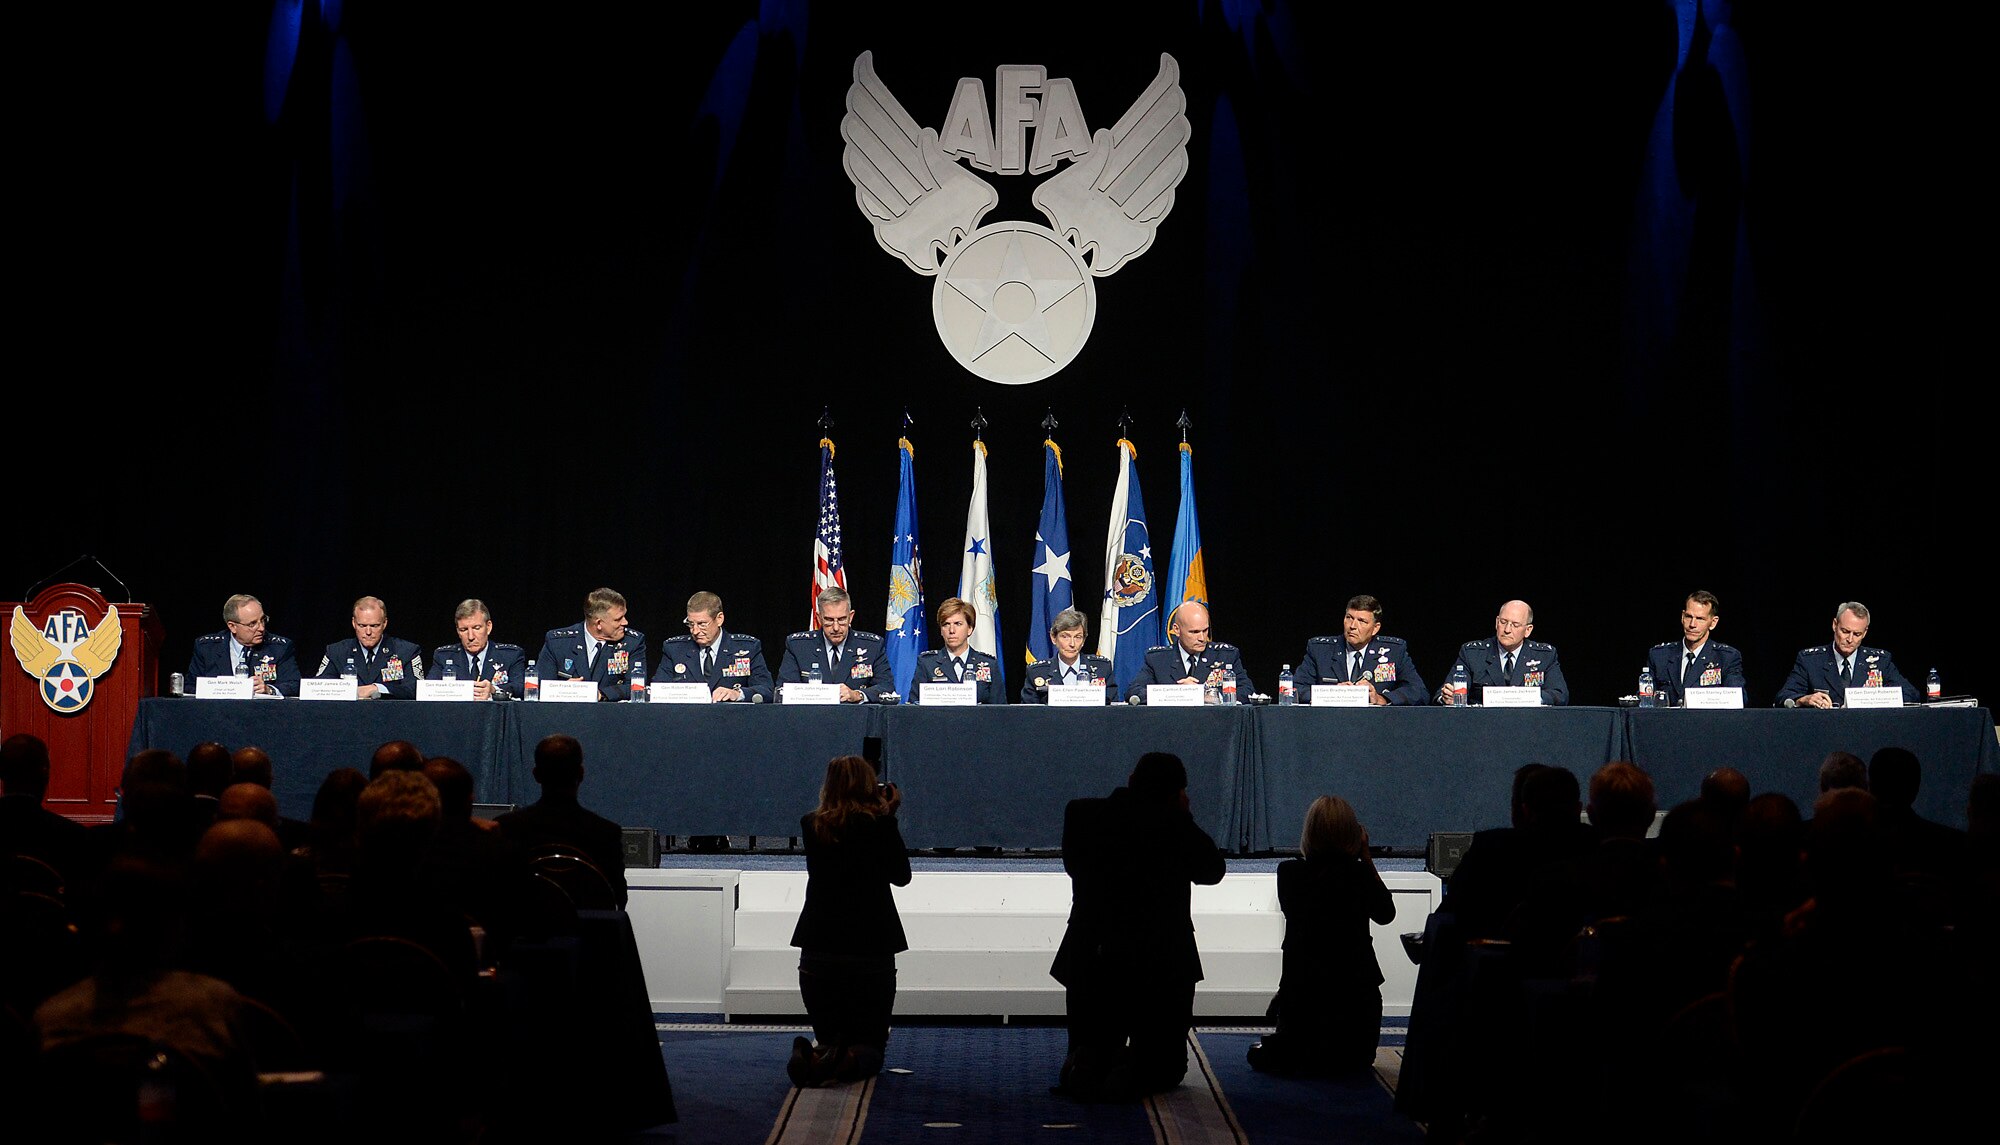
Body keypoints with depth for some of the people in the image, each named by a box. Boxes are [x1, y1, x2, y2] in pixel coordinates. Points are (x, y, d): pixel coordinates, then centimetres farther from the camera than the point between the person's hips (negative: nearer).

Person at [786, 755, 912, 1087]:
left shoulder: (810, 826, 1)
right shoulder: (877, 826, -9)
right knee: (869, 1045, 9)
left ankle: (813, 1057, -21)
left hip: (818, 955, 3)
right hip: (871, 953, -3)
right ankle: (849, 1061, -28)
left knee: (828, 1037, 16)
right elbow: (901, 876, 4)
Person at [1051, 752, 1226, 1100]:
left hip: (1090, 960, 3)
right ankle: (1134, 1071, -21)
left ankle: (1086, 1068, -16)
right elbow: (1212, 870, 1)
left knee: (1089, 1048, 20)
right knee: (1165, 1063, 13)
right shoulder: (1174, 826, -13)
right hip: (1161, 965, -2)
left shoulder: (1081, 814, -3)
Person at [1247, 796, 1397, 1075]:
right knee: (1357, 1058, 21)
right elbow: (1385, 914, 6)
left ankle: (1280, 1052, -4)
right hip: (1355, 990, -1)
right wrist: (1366, 857, 5)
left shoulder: (1289, 873, -10)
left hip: (1300, 987, 1)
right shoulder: (1359, 873, -14)